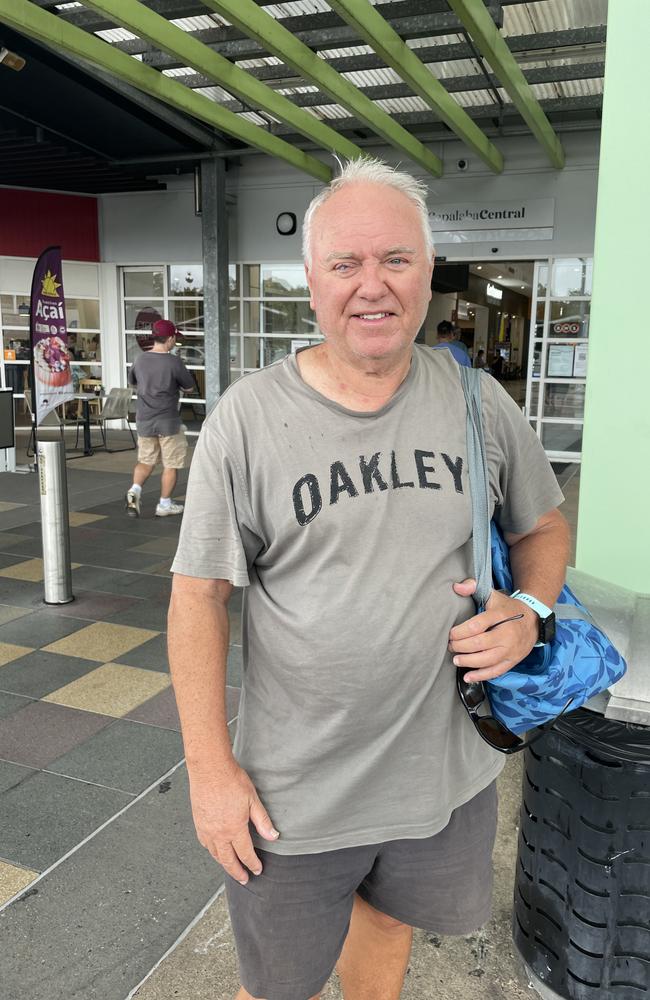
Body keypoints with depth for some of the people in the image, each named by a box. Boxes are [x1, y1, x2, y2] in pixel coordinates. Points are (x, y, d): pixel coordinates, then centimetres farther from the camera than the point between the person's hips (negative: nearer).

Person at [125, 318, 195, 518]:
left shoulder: (140, 360, 0)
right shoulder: (174, 362, -14)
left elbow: (131, 382, 18)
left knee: (146, 460, 20)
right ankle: (164, 504, 13)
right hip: (168, 421, -4)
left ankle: (135, 490, -2)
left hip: (144, 421, 5)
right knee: (171, 464, 9)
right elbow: (189, 387, -2)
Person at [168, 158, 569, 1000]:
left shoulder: (479, 403, -4)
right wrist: (210, 766, -11)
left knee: (387, 921, 29)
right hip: (292, 795, -2)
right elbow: (200, 594, -10)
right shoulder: (246, 417, -13)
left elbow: (544, 527, 10)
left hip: (446, 774, 3)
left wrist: (529, 611, -11)